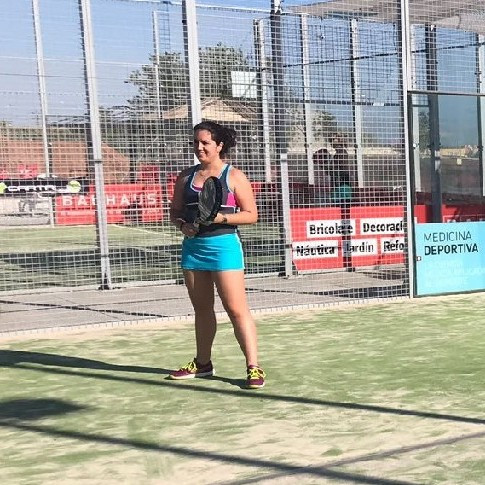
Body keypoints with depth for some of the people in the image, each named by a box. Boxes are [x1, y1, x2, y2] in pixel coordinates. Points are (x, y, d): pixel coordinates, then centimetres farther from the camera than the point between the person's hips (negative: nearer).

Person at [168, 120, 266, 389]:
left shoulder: (234, 176, -2)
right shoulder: (186, 176, 11)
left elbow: (251, 215, -4)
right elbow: (175, 211, 16)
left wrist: (221, 217, -18)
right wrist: (182, 224, -6)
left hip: (223, 245, -5)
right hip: (193, 246, 5)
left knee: (237, 309, -9)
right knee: (202, 308, 15)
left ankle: (253, 367, -4)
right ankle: (202, 363, 28)